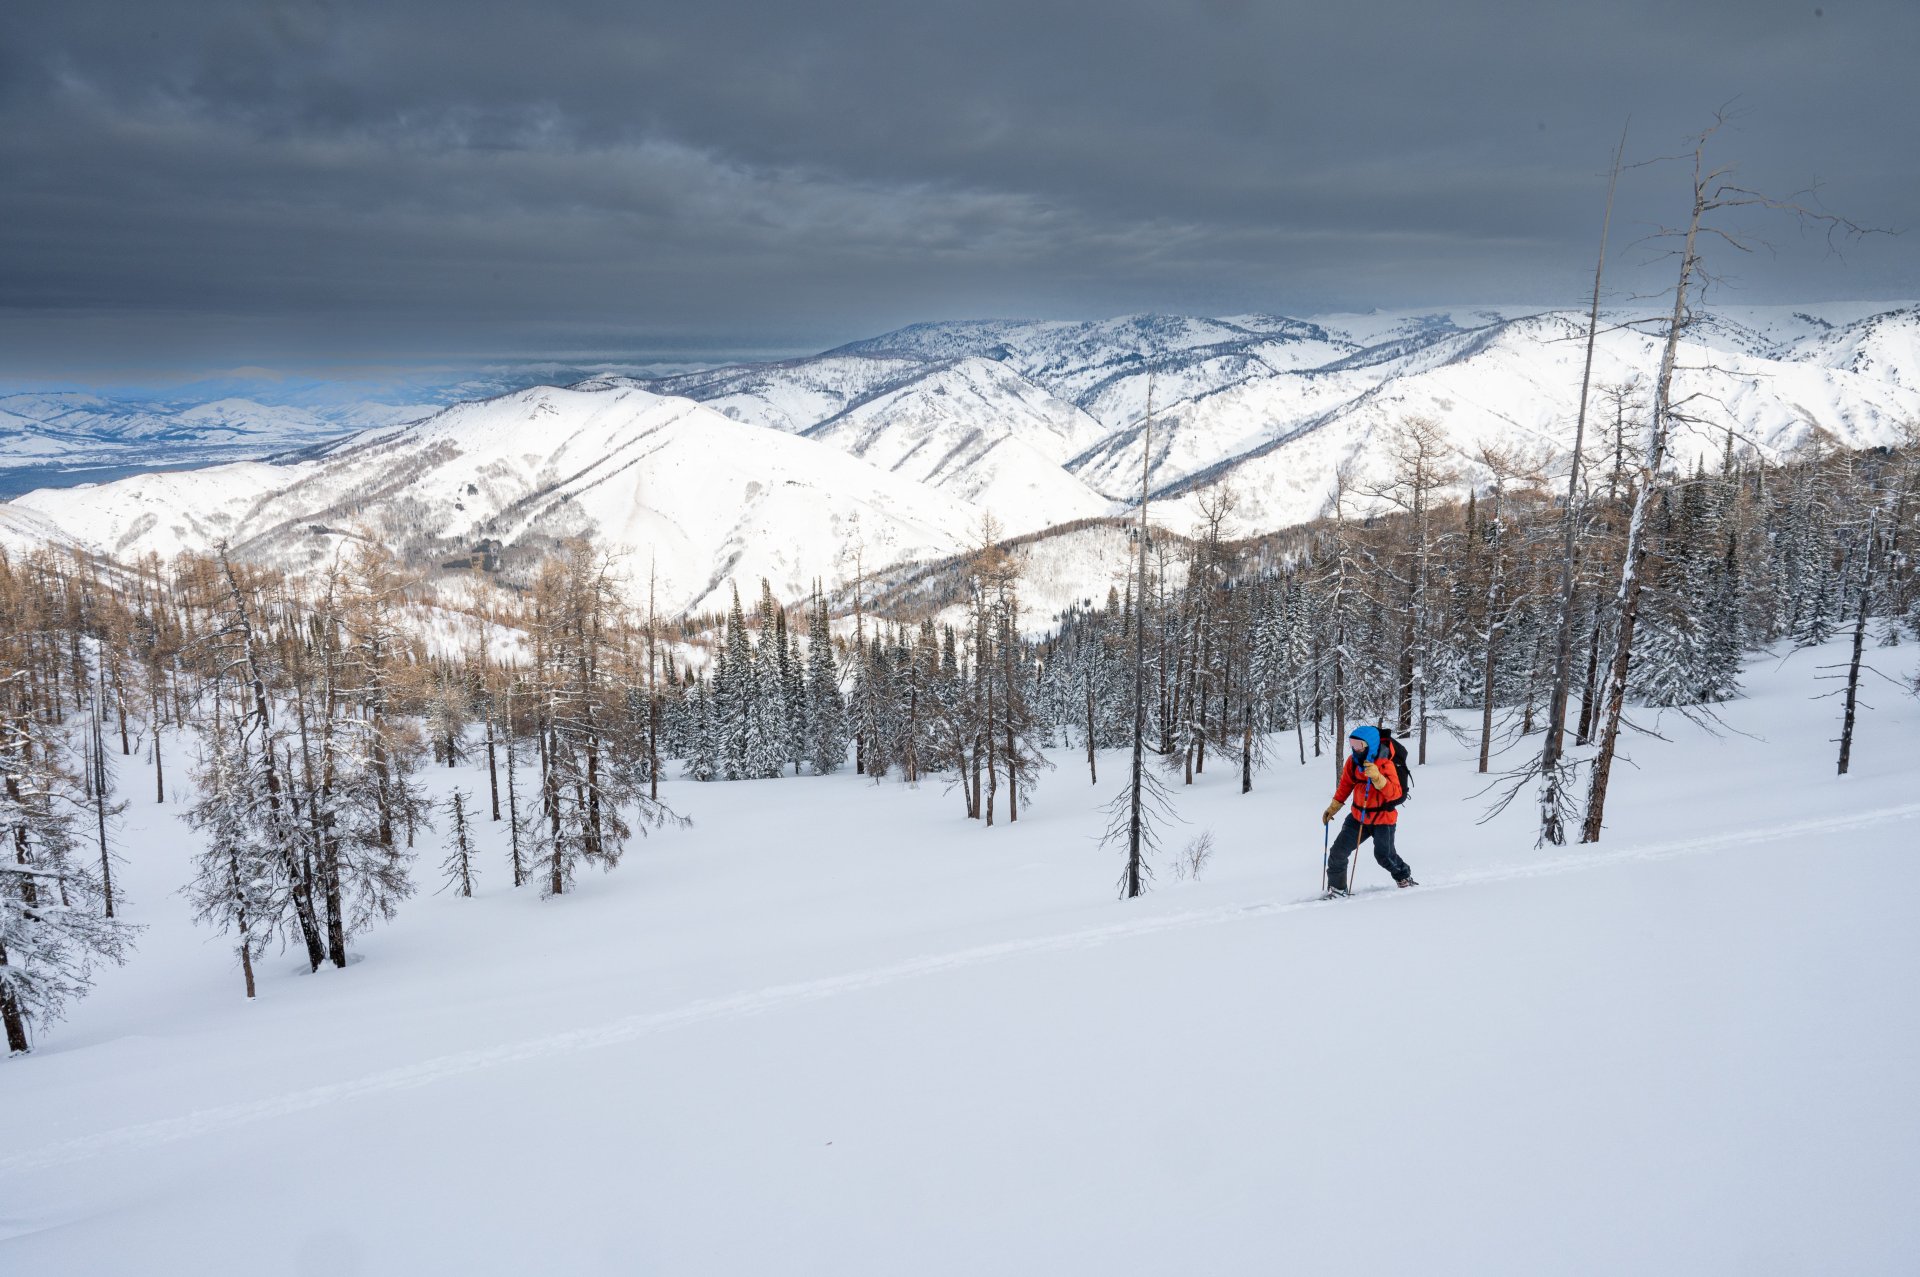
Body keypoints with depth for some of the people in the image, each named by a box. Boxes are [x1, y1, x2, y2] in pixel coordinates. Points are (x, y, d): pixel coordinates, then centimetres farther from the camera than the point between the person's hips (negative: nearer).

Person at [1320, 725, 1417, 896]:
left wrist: (1377, 777, -42)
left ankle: (1404, 877, 27)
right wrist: (1333, 808, 10)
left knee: (1384, 856, -3)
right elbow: (1345, 785, 11)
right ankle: (1336, 888, 10)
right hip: (1359, 816, 5)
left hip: (1383, 818, -5)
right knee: (1337, 852, -2)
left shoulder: (1385, 764, -19)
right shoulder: (1352, 761, -4)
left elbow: (1395, 793, -28)